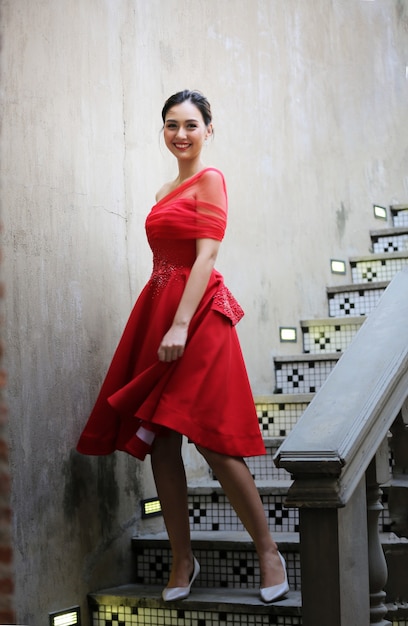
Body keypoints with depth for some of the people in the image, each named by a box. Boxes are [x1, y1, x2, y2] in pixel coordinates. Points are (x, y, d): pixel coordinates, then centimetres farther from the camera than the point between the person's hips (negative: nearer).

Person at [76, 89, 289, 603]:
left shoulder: (210, 179, -3)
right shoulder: (166, 191, 20)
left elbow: (206, 256, -13)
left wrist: (181, 324, -22)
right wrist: (161, 322, 12)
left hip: (198, 315, -8)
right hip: (157, 310, 8)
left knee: (210, 440, -10)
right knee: (160, 443, 5)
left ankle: (267, 550, 5)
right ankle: (182, 561, 14)